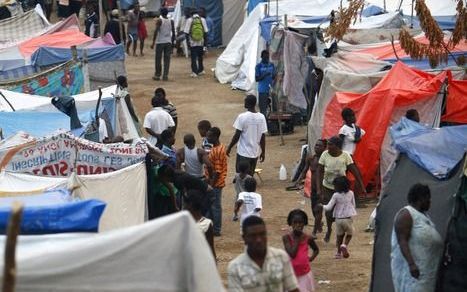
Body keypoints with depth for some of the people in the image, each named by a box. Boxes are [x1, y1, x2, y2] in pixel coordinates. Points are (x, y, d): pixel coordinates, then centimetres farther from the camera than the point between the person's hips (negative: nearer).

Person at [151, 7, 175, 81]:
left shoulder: (159, 20, -7)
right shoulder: (171, 21, 5)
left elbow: (156, 31, -14)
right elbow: (173, 32, 7)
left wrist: (153, 42, -11)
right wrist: (172, 42, 17)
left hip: (160, 42, -3)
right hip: (168, 42, 3)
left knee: (158, 59, 6)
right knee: (167, 59, 4)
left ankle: (157, 75, 12)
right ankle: (165, 75, -1)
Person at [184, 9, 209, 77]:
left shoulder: (189, 20, -6)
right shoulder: (202, 20, 0)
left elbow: (187, 32, -7)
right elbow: (205, 31, 1)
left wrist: (188, 41, 1)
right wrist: (205, 41, 8)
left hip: (193, 43, -2)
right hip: (201, 42, 2)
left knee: (193, 58, 0)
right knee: (200, 57, 18)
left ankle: (194, 72, -6)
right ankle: (201, 70, 26)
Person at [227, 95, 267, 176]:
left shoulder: (242, 117, -16)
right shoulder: (261, 117, -4)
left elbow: (237, 136, -13)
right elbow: (263, 137, -1)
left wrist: (229, 148, 0)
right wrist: (263, 152, 10)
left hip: (243, 152, -4)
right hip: (255, 152, 4)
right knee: (250, 176, 17)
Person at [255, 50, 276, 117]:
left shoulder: (271, 65, 8)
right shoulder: (258, 66, -5)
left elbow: (274, 77, 14)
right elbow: (256, 79, -8)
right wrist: (265, 75, -22)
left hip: (271, 90, 4)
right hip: (262, 90, -4)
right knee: (263, 108, -5)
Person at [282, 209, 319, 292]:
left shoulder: (308, 238, -2)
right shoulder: (286, 238, -11)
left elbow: (316, 249, 19)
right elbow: (292, 254, -23)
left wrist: (311, 258, 3)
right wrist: (297, 238, -18)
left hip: (305, 274, 2)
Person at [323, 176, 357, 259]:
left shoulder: (336, 195, -8)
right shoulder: (350, 193, 0)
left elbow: (328, 208, -8)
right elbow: (353, 205, 10)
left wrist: (322, 206, 11)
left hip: (339, 218, 0)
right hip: (348, 218, 0)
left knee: (339, 236, 16)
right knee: (349, 234, 17)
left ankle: (339, 252, 18)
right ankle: (345, 245, -9)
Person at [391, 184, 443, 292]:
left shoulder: (423, 214, 17)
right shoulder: (406, 214, -14)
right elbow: (402, 241, -21)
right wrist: (411, 264, -28)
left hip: (426, 266, 10)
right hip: (413, 267, -10)